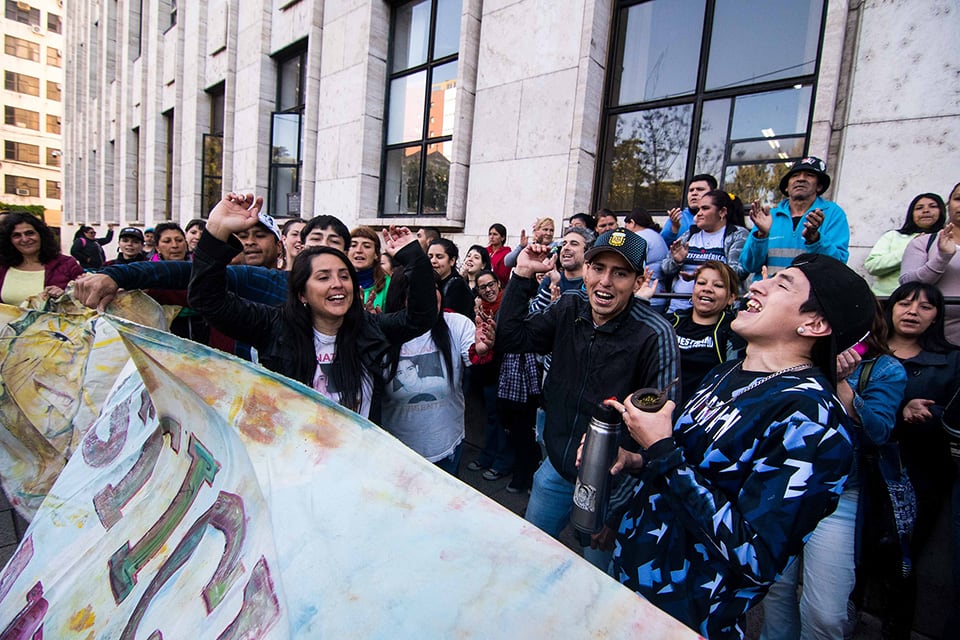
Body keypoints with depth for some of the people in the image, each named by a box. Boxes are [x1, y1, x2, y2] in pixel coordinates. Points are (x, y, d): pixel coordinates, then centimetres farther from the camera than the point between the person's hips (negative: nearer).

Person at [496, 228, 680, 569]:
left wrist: (617, 502, -15)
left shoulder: (655, 334, -22)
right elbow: (509, 340, -2)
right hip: (555, 468, 5)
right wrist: (522, 275, -11)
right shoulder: (570, 307, -7)